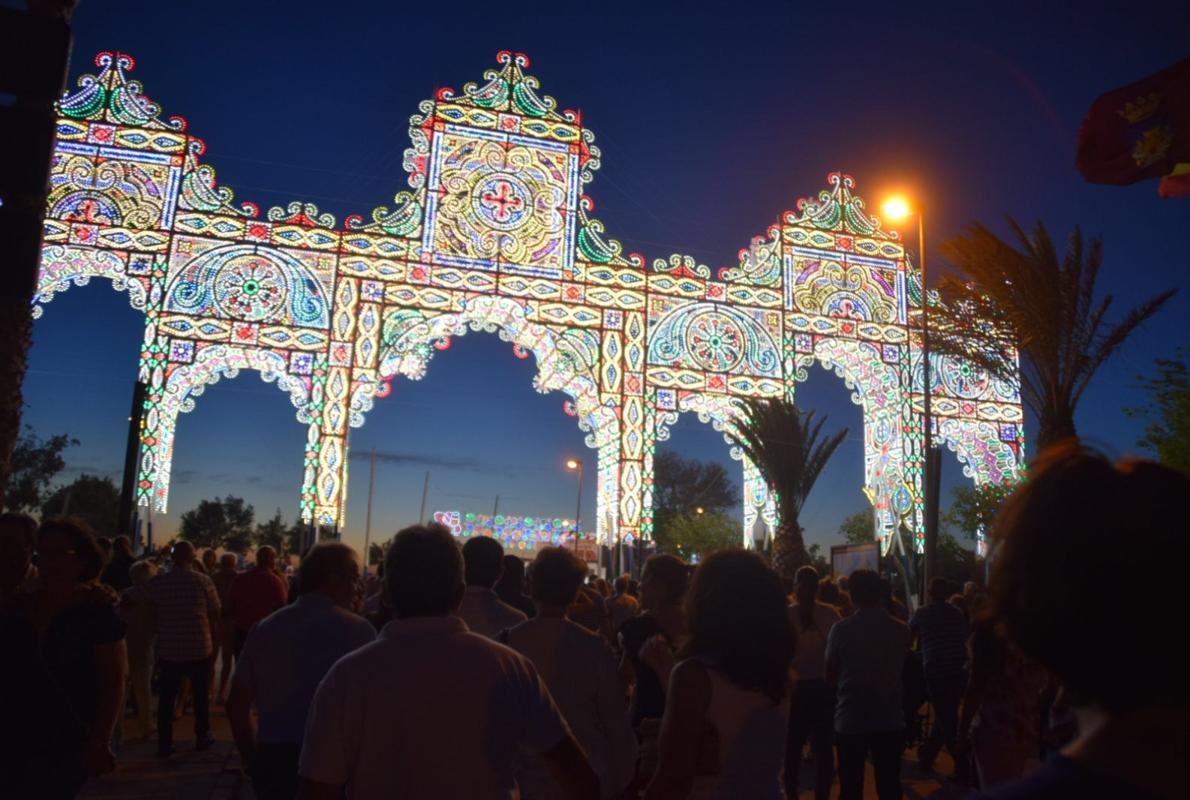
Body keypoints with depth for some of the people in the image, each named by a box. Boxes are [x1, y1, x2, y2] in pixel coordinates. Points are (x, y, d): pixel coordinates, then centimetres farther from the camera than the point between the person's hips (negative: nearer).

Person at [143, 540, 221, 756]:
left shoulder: (156, 583, -5)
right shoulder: (203, 581, -11)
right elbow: (215, 612, -5)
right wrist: (213, 635, 11)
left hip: (168, 649, 1)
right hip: (199, 648, -1)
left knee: (166, 698, 10)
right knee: (201, 695, 14)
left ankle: (164, 744, 12)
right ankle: (202, 737, 23)